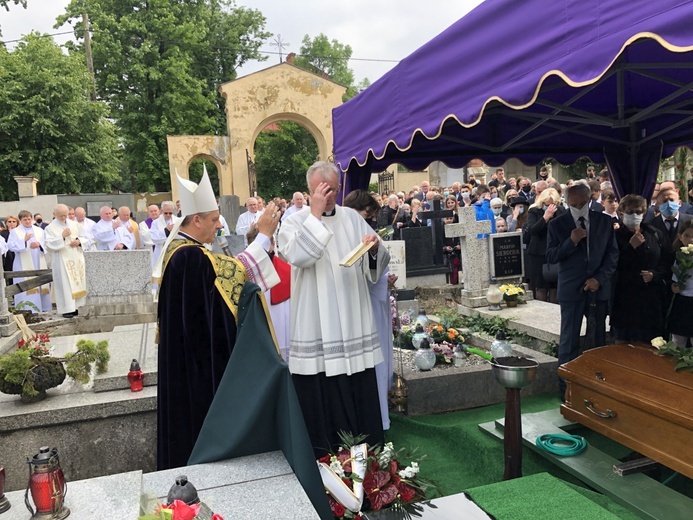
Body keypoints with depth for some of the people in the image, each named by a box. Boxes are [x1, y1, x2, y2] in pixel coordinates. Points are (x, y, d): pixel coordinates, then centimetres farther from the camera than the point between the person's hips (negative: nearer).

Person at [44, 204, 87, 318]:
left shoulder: (74, 224, 10)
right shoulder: (50, 228, -2)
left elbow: (84, 237, 14)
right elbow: (49, 245, -10)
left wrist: (79, 241, -7)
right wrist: (62, 236, -17)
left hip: (77, 258, 4)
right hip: (62, 260, -4)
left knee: (80, 281, 6)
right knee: (65, 284, -5)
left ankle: (78, 306, 14)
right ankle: (67, 309, -2)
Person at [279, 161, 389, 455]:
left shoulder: (352, 218, 9)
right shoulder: (295, 223, 1)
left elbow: (376, 267, 9)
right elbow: (297, 256, -21)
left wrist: (374, 249, -13)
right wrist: (315, 213, -17)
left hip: (354, 328, 3)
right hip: (316, 329, -3)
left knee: (361, 395, 9)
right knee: (321, 396, 3)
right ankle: (326, 458, 20)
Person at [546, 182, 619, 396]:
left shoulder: (604, 221, 5)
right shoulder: (557, 224, -1)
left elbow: (613, 253, 4)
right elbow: (550, 257, -4)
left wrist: (599, 278, -8)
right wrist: (571, 241, -19)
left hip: (598, 288, 2)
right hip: (571, 289, -2)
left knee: (598, 339, 10)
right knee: (569, 340, 2)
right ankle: (566, 386, 11)